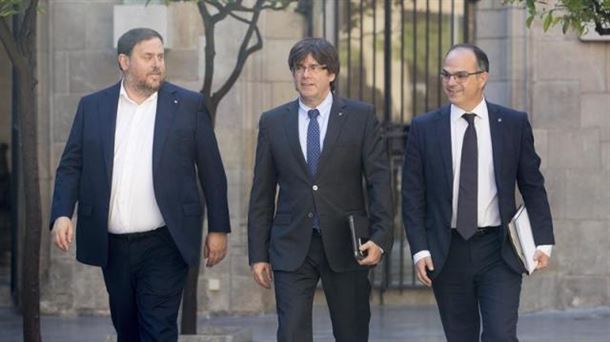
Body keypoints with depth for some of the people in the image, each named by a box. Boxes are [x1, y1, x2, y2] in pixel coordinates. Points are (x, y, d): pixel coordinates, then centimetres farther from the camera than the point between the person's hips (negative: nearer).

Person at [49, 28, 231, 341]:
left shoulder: (188, 105, 1)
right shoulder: (92, 106, 6)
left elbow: (211, 171, 3)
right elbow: (71, 166, 6)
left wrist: (218, 229, 2)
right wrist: (62, 214, -10)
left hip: (164, 245, -3)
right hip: (112, 246, 3)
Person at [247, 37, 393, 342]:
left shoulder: (361, 117, 2)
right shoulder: (273, 122, 7)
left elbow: (379, 180, -2)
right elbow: (262, 193, 8)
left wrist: (380, 237, -13)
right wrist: (258, 253, 5)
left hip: (346, 246, -1)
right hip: (292, 248, 1)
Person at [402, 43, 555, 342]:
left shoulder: (514, 124, 2)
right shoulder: (424, 128, 3)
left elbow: (533, 187, 5)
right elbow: (412, 195, 3)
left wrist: (543, 241, -2)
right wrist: (420, 250, -5)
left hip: (499, 251, -1)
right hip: (447, 251, 1)